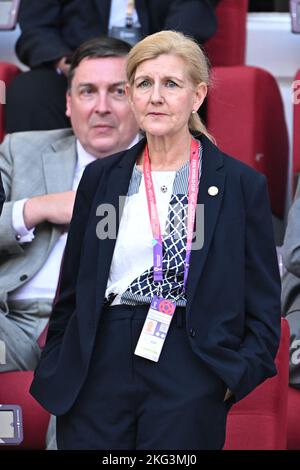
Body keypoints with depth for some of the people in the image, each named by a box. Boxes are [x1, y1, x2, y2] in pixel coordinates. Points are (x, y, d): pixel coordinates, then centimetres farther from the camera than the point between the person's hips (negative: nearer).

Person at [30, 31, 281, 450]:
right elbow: (73, 288, 15)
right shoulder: (101, 177, 9)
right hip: (102, 367, 2)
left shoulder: (242, 184, 1)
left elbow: (264, 305, 4)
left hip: (190, 377, -2)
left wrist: (240, 373, -8)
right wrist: (54, 371, 11)